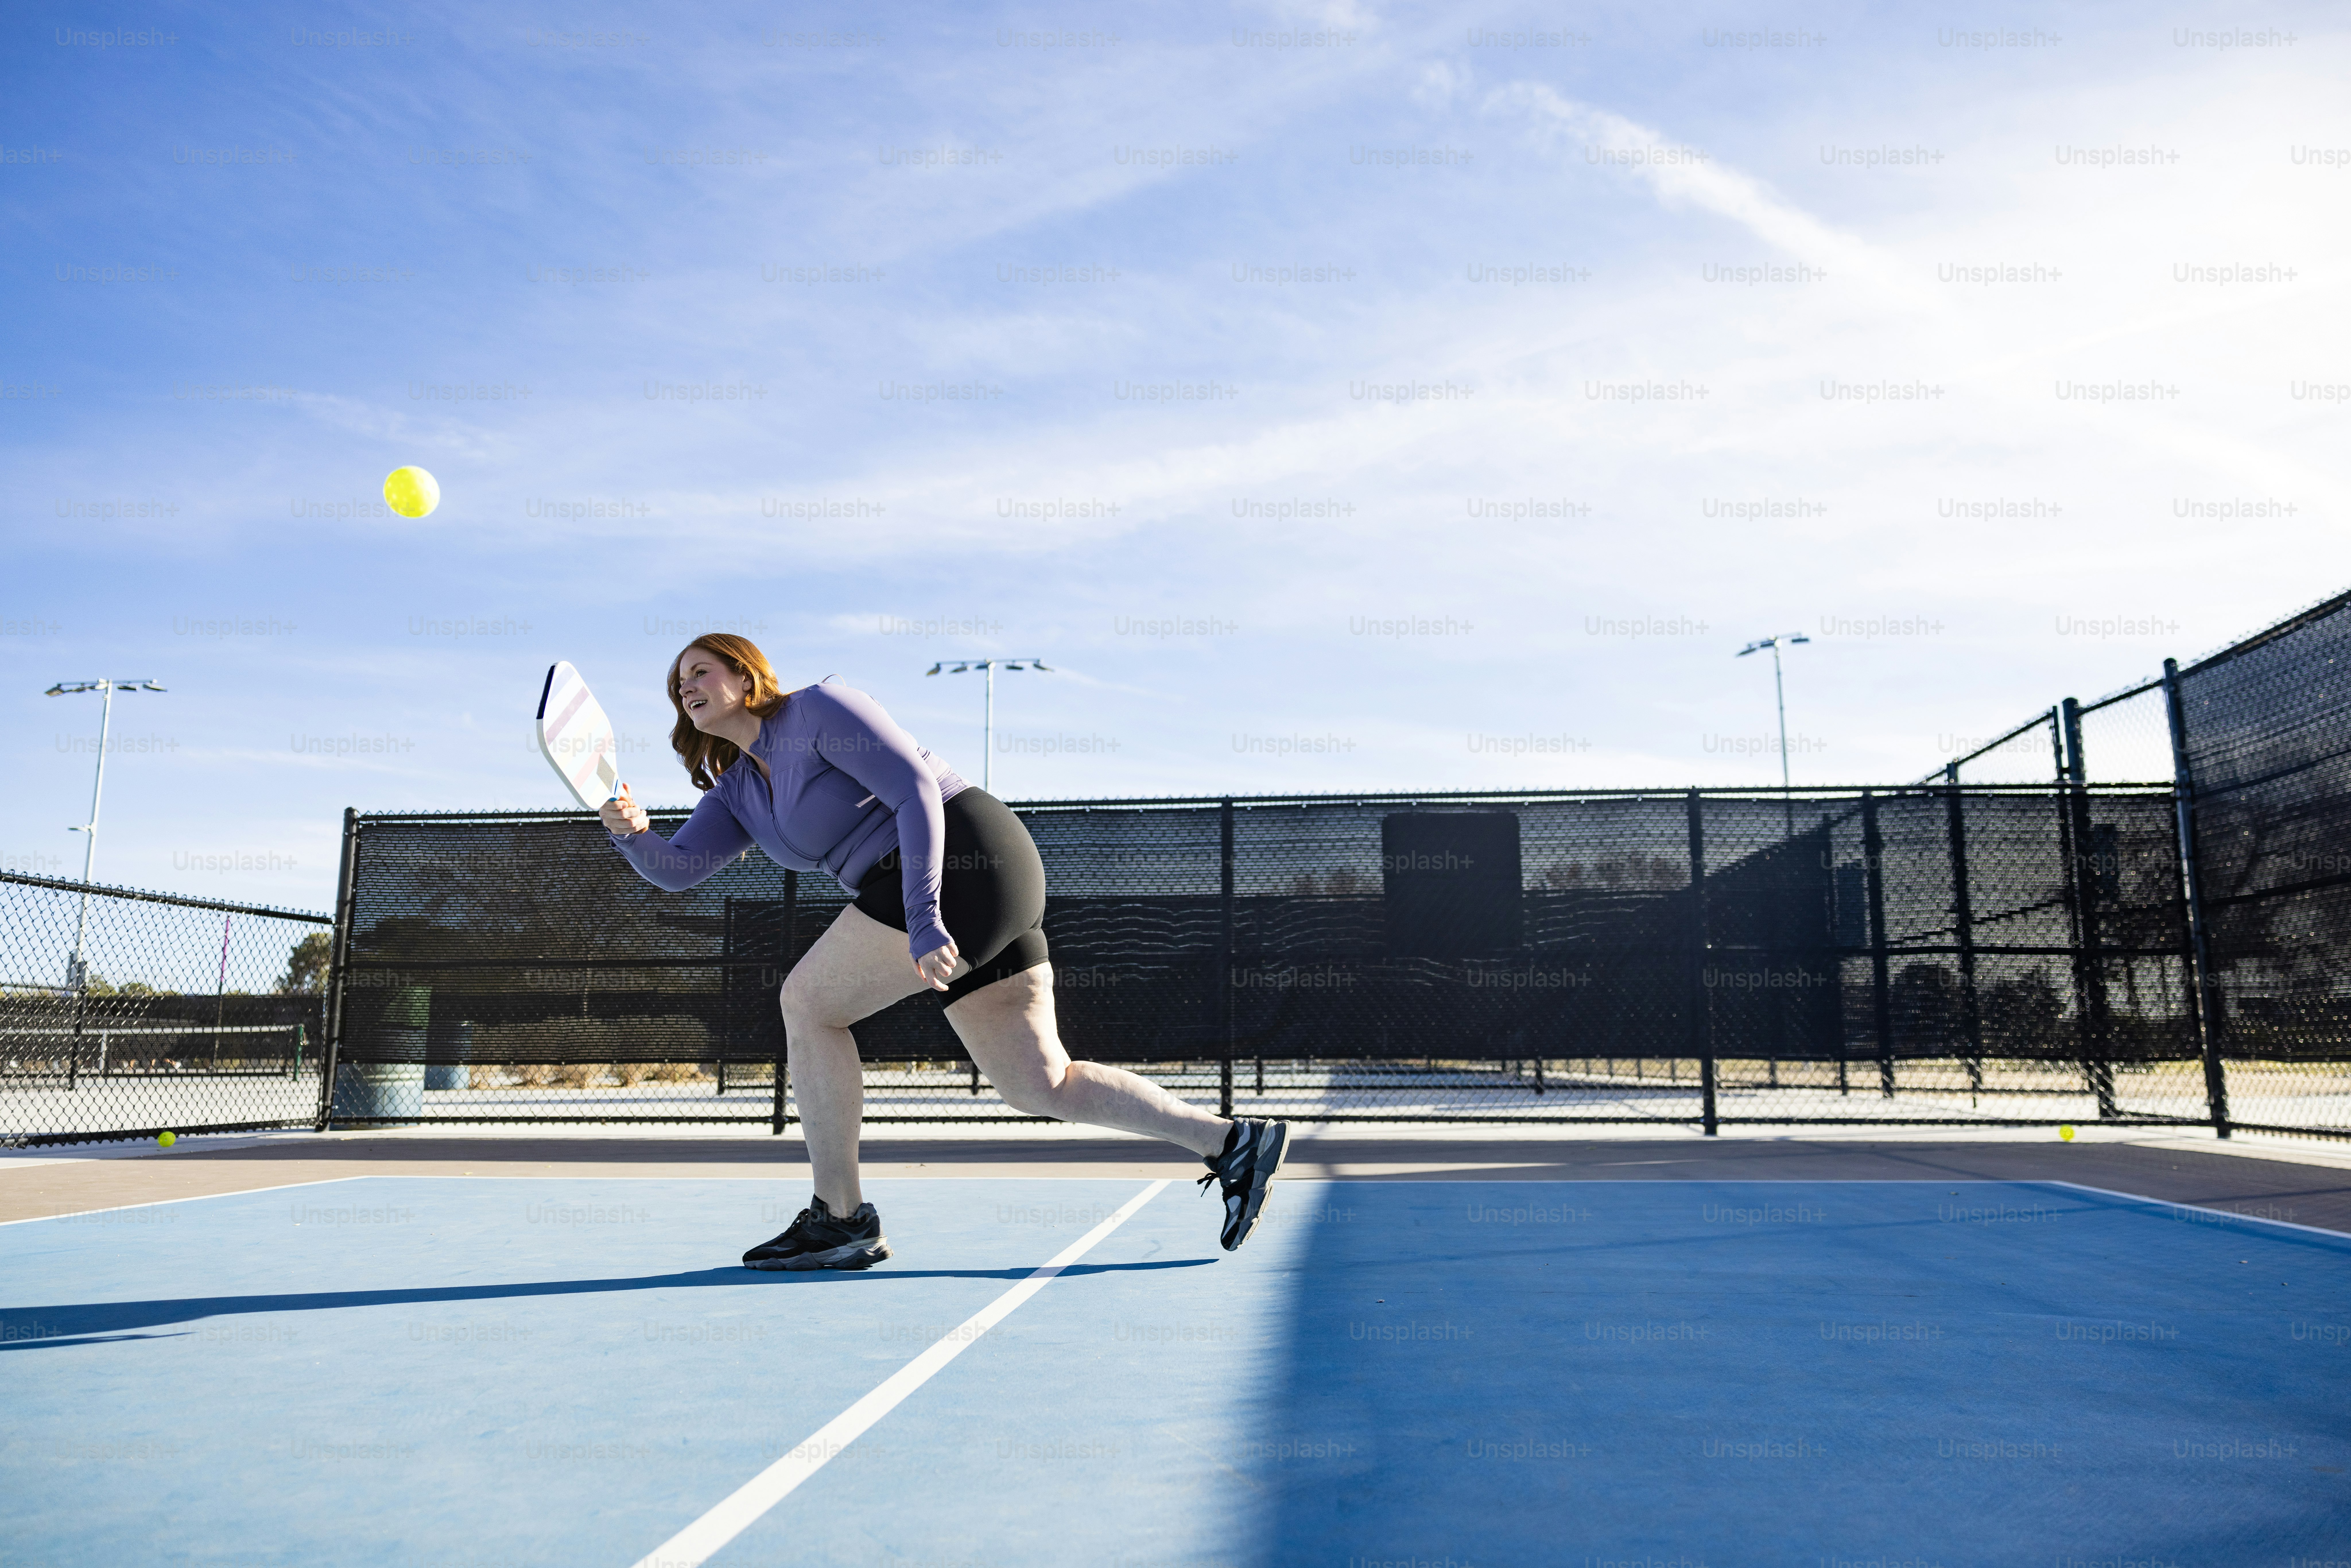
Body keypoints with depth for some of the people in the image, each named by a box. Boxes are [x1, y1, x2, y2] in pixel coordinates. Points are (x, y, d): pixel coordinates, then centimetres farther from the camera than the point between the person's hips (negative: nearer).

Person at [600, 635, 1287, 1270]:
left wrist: (922, 918, -23)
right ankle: (1232, 1142, 10)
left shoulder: (818, 709, -4)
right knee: (1041, 1086, 7)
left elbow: (918, 789, -13)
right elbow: (677, 868, 11)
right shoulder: (735, 789, 22)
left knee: (807, 1000, -6)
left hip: (963, 859, -9)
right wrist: (632, 831, -11)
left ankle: (840, 1218, 1)